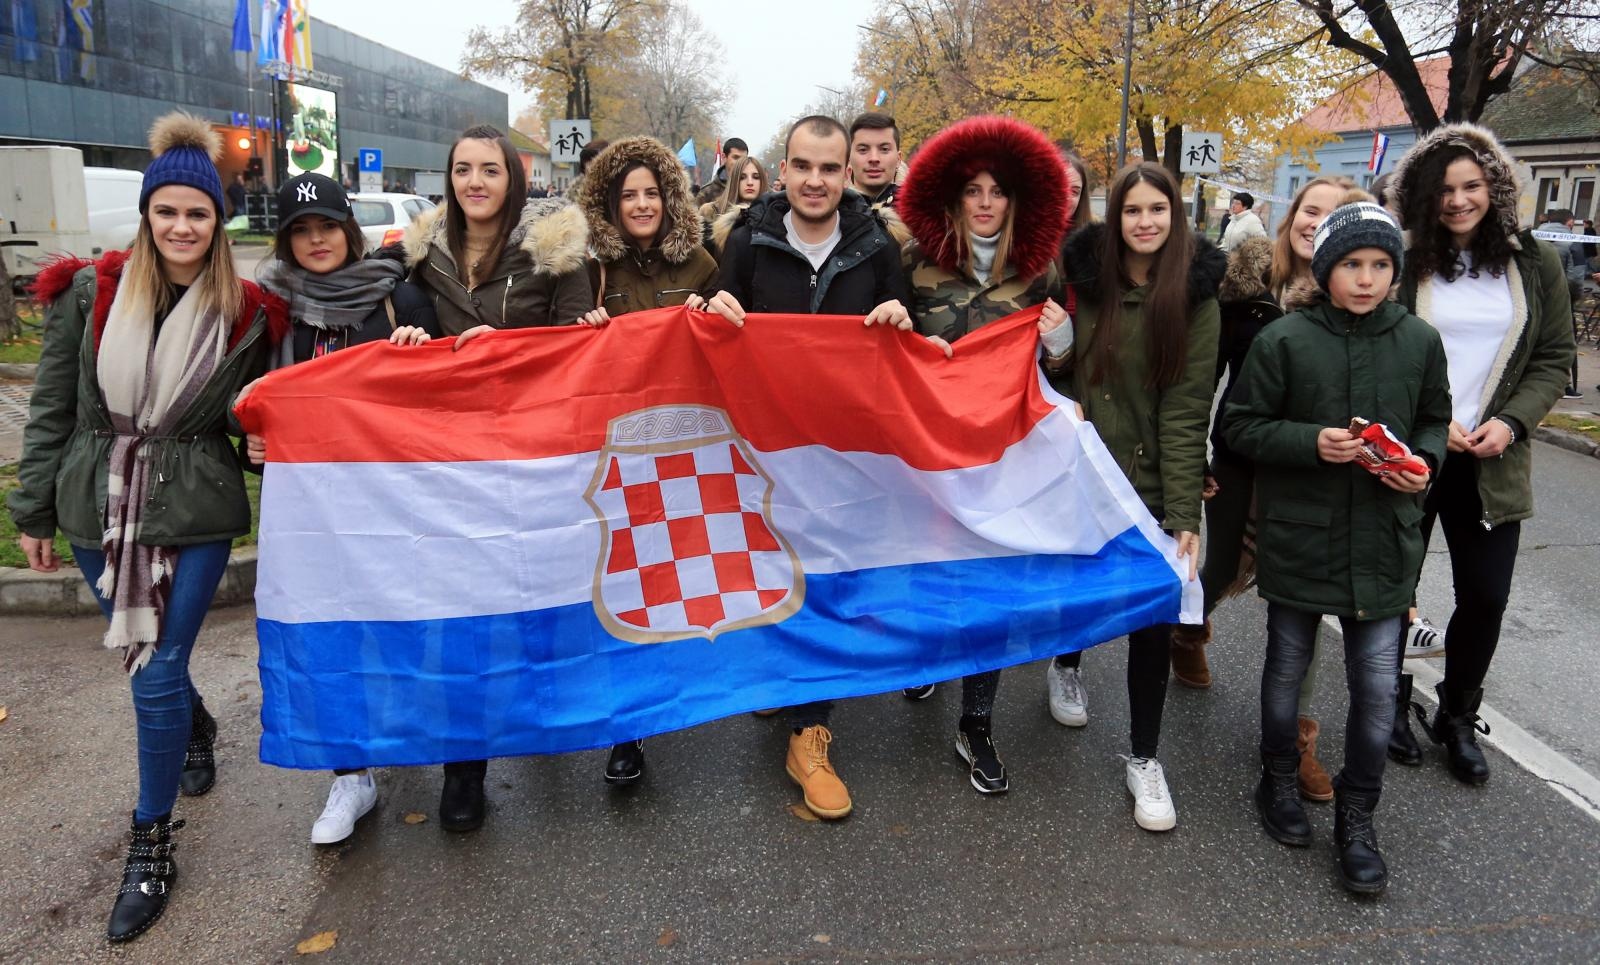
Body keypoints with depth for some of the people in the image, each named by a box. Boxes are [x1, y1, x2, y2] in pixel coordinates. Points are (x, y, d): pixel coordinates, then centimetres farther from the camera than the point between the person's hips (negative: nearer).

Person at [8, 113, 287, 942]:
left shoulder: (245, 313, -4)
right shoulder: (90, 291, -2)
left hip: (193, 512, -2)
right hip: (97, 506, 2)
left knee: (156, 674, -3)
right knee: (146, 658, 17)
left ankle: (151, 845, 14)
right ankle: (197, 728, 52)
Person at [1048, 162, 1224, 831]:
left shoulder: (1195, 298, -4)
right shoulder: (1083, 275, 0)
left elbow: (1186, 411, -9)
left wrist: (1185, 515, -15)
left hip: (1150, 482, -1)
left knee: (1153, 619, 0)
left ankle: (1144, 757, 17)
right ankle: (1065, 663, 49)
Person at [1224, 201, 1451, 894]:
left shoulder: (1420, 341, 0)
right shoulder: (1284, 339, -9)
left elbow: (1434, 420, 14)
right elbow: (1240, 425, -5)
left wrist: (1424, 461, -6)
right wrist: (1311, 442, -19)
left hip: (1384, 543, 2)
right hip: (1298, 535, -2)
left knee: (1378, 688, 4)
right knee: (1286, 668, 15)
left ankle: (1357, 817, 24)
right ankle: (1279, 783, 38)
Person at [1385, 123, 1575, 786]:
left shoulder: (1535, 263, 5)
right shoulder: (1402, 264, -4)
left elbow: (1555, 357, 6)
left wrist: (1511, 422, -10)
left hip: (1491, 464, 2)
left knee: (1485, 596, 5)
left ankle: (1457, 718, 26)